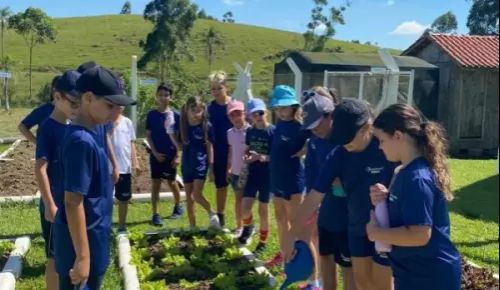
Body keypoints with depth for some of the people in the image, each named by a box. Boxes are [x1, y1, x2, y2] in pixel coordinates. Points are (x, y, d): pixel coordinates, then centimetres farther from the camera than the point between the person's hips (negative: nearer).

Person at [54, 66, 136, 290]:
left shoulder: (96, 128, 0)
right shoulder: (81, 141, -26)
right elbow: (73, 202, -26)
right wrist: (82, 256, -24)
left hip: (95, 234, 9)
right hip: (82, 240, -9)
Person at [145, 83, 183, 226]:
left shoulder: (175, 115, -3)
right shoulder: (152, 114, -1)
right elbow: (148, 136, 1)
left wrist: (178, 156, -6)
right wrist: (155, 153, -8)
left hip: (171, 155, 0)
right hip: (156, 155, 0)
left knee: (172, 182, 13)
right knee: (156, 184, 0)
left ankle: (178, 206, 36)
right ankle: (155, 214, 5)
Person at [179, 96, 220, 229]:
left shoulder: (207, 126, -8)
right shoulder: (183, 125, -1)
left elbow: (209, 147, -2)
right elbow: (180, 144, 10)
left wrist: (211, 165, -3)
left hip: (201, 164, -4)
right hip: (186, 164, 4)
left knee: (197, 195, -13)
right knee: (189, 197, 11)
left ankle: (212, 213, 11)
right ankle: (192, 226, 22)